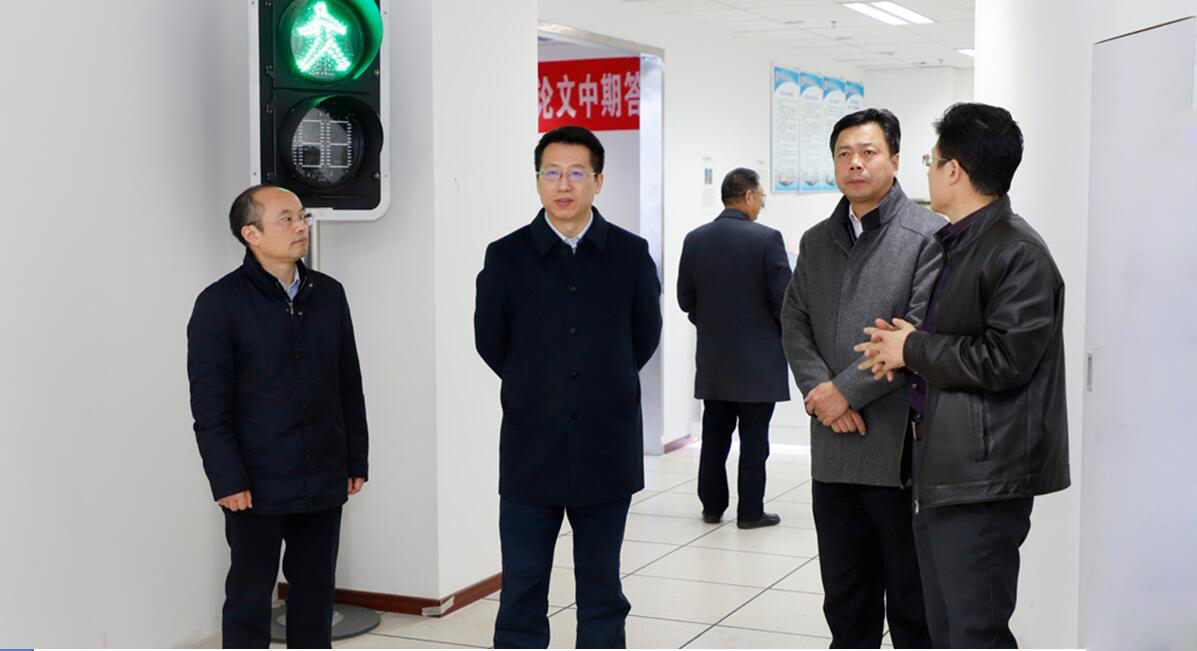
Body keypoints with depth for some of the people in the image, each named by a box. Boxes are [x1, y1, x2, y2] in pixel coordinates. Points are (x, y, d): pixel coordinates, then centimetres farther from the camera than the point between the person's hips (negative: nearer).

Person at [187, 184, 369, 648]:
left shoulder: (329, 294, 7)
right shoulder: (220, 303, -8)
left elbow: (349, 386, 11)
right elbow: (209, 404, -10)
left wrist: (356, 460, 9)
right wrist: (227, 481, -14)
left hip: (323, 483, 5)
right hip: (256, 487, -4)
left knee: (315, 590, 13)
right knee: (249, 595, 6)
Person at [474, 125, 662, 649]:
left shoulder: (631, 254, 0)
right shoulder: (506, 257, -2)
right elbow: (490, 343, 9)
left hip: (606, 450, 1)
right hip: (530, 451, -1)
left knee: (601, 590, 12)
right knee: (521, 593, 4)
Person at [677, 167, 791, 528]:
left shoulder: (695, 239, 1)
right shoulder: (767, 238, -13)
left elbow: (685, 298, 5)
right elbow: (783, 299, -13)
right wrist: (784, 335, 6)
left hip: (712, 359, 5)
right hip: (757, 359, -4)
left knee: (715, 433, 14)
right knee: (753, 437, 3)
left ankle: (712, 505, 20)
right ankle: (750, 511, 8)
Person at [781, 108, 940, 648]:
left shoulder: (930, 235, -6)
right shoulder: (816, 242, 14)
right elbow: (794, 326, 9)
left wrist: (846, 390, -14)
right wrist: (820, 391, -8)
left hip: (900, 447, -5)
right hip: (834, 451, 6)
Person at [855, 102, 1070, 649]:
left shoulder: (1020, 252, -13)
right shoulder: (954, 244, 17)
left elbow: (1002, 361, -21)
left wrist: (914, 348, -10)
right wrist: (902, 351, 4)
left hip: (983, 480, -10)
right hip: (939, 471, 10)